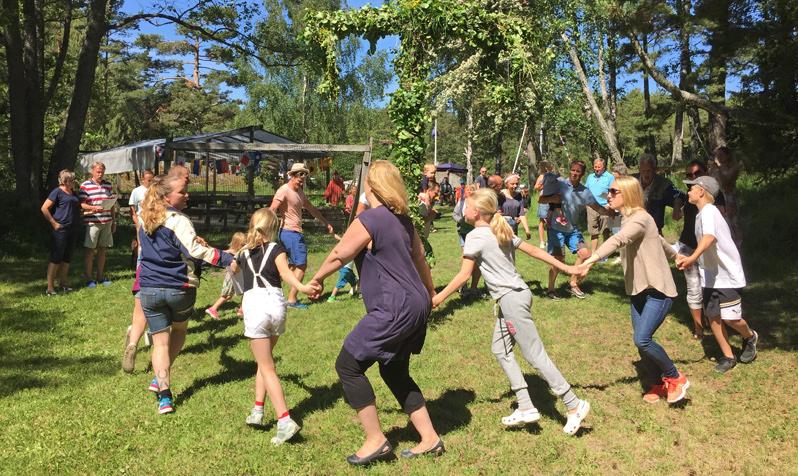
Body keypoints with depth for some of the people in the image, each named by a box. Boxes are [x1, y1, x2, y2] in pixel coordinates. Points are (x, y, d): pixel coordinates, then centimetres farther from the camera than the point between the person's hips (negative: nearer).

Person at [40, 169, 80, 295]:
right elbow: (44, 208, -12)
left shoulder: (73, 193, 15)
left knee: (67, 258, 13)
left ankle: (63, 284, 23)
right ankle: (50, 287, -3)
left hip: (72, 229, 8)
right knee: (56, 258, -6)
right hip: (60, 229, -8)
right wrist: (54, 223, -14)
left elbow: (77, 208, 28)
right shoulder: (57, 192, -8)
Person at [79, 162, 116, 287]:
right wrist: (94, 208, -25)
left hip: (107, 222, 5)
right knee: (90, 250, 1)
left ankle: (100, 276, 20)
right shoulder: (85, 185, -3)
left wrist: (114, 221, 16)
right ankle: (89, 278, 9)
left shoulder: (108, 185, 12)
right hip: (92, 222, -4)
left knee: (102, 250, 10)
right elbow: (81, 204, -8)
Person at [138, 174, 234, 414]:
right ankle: (160, 380, 23)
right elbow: (196, 249, -29)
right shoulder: (178, 221, -15)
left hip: (149, 289, 4)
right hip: (179, 289, -4)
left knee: (160, 341, 6)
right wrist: (227, 259, -35)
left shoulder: (146, 221, 6)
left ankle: (165, 398, -2)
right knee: (179, 331, 23)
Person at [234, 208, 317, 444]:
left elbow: (233, 270, 40)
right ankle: (258, 410, 23)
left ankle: (285, 420, -12)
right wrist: (302, 287, -30)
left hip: (254, 304, -1)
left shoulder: (243, 252, 16)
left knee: (266, 367, 0)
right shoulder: (277, 249, 8)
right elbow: (285, 272, -14)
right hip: (276, 303, 1)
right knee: (265, 360, 23)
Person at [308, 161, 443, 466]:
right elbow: (419, 257, 24)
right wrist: (430, 291, 39)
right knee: (395, 373, 20)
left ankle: (376, 441, 7)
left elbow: (338, 255, -8)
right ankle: (430, 439, 25)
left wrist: (317, 278, 11)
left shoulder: (368, 220, -14)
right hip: (415, 306, 9)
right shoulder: (403, 219, 12)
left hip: (394, 310, -9)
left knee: (348, 366, 0)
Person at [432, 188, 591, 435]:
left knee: (534, 355, -3)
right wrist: (566, 268, 16)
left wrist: (438, 298, -5)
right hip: (517, 294, 9)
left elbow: (464, 275, -12)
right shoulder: (501, 232, 14)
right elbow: (534, 251, 13)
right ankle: (525, 407, 15)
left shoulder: (475, 236, -10)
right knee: (500, 349, 14)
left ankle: (574, 405, 3)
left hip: (511, 298, -9)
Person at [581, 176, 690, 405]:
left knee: (642, 340, -18)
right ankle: (657, 384, 24)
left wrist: (591, 259, -52)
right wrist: (675, 254, 44)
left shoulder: (640, 218, -18)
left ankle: (676, 378, 5)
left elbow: (617, 240, -38)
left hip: (658, 290, -9)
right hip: (639, 291, 9)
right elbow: (658, 239, 27)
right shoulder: (629, 220, 11)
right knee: (642, 342, 7)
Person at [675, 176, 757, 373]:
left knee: (730, 318, -6)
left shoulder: (709, 211, -20)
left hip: (727, 275, -8)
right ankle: (728, 357, 17)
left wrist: (693, 257, -53)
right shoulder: (702, 213, 10)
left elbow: (710, 237, -39)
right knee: (713, 316, 6)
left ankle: (750, 337, 25)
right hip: (710, 275, 9)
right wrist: (689, 259, 30)